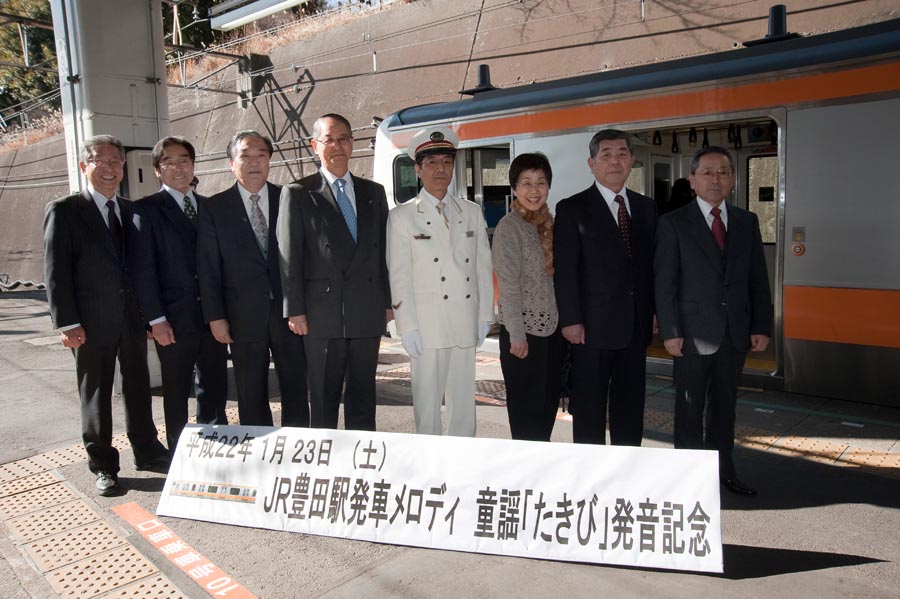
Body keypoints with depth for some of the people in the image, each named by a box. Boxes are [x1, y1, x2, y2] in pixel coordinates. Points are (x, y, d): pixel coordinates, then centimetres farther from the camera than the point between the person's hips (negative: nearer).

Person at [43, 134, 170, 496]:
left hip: (133, 317, 4)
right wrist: (67, 324, -13)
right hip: (92, 321, -4)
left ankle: (147, 452, 27)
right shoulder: (64, 211, -4)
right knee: (96, 394, 7)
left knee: (138, 387, 13)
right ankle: (103, 466, 20)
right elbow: (56, 272, -8)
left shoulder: (131, 211, 10)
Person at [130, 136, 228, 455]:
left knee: (215, 390, 12)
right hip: (174, 319, -4)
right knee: (177, 394, 8)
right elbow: (143, 269, -7)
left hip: (212, 316, 4)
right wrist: (156, 319, -12)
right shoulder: (146, 209, -2)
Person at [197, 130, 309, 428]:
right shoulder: (213, 208, 4)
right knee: (252, 398, 8)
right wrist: (215, 316, -3)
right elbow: (208, 267, 2)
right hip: (244, 317, 0)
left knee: (296, 391, 5)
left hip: (289, 311, 1)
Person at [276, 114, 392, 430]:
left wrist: (387, 301, 7)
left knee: (364, 398, 12)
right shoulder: (297, 193, 1)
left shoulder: (374, 192, 12)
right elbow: (289, 257, -2)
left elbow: (383, 251, 12)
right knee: (324, 400, 8)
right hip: (323, 313, -3)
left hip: (368, 312, 3)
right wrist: (295, 310, -7)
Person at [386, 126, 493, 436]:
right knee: (428, 410, 2)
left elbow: (483, 266, 11)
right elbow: (399, 277, -3)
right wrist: (407, 328, -8)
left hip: (466, 326, 4)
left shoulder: (472, 212, 13)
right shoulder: (402, 217, 2)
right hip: (426, 328, -3)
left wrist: (484, 317, 6)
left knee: (464, 407, 11)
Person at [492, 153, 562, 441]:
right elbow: (508, 285, -14)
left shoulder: (549, 223, 9)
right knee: (527, 406, 6)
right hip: (524, 330, -7)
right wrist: (517, 335, -16)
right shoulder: (509, 227, -11)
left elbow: (556, 276, 11)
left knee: (549, 401, 15)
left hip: (552, 326, 7)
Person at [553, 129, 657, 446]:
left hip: (636, 325, 5)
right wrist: (570, 320, -13)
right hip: (593, 326, -5)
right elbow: (564, 270, -9)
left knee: (630, 405, 14)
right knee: (589, 407, 6)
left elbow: (651, 263, 12)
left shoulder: (646, 207, 11)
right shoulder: (572, 209, -5)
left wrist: (651, 313, 6)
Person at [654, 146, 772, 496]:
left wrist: (762, 326, 3)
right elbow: (665, 283, -7)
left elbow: (758, 279, 9)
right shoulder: (674, 224, -4)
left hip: (736, 332, 4)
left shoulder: (747, 222, 9)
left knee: (724, 404, 15)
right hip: (693, 332, -4)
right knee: (690, 406, 6)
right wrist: (670, 332, -12)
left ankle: (723, 469, 29)